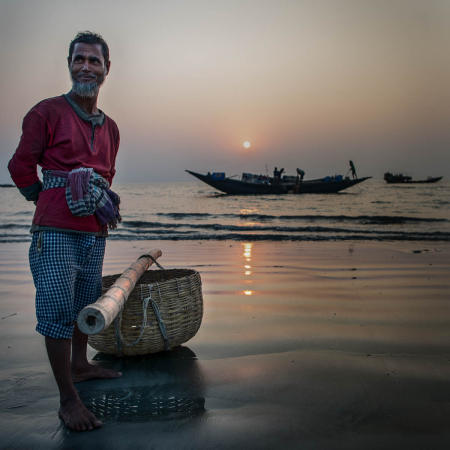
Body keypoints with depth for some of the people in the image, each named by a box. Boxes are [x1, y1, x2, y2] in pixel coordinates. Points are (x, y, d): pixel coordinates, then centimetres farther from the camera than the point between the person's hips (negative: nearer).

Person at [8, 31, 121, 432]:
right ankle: (68, 399, 3)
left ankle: (80, 365, 37)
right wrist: (55, 201, 4)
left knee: (87, 302, 17)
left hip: (94, 234, 6)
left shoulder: (110, 127, 15)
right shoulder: (47, 112, -3)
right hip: (55, 232, -6)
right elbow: (21, 166, 0)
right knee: (58, 309, -6)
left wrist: (105, 202, 14)